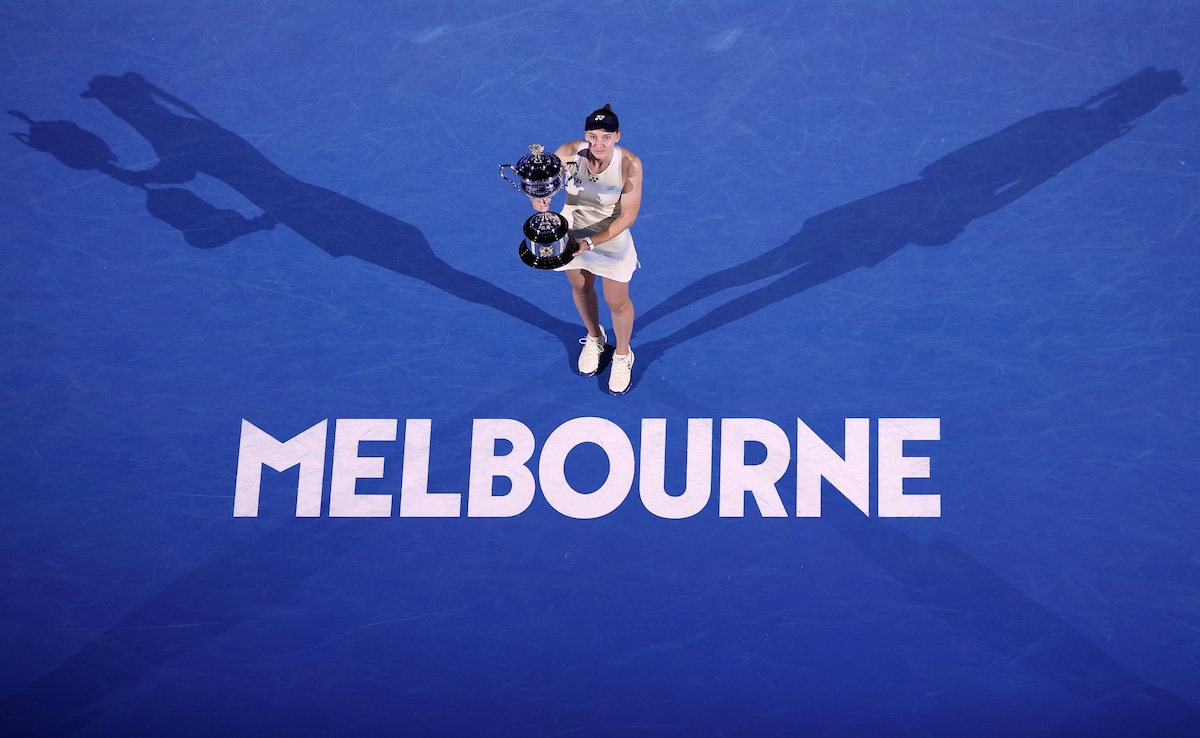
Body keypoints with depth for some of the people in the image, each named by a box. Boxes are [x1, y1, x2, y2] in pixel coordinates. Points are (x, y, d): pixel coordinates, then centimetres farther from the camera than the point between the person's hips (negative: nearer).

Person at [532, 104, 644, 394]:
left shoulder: (630, 165, -30)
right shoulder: (569, 153, -27)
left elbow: (628, 215, -25)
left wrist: (591, 242, -33)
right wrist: (540, 198, -40)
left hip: (612, 240, -2)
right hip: (573, 233, 2)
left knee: (617, 302, 12)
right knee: (581, 288, 24)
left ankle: (623, 355, 42)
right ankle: (594, 338, 55)